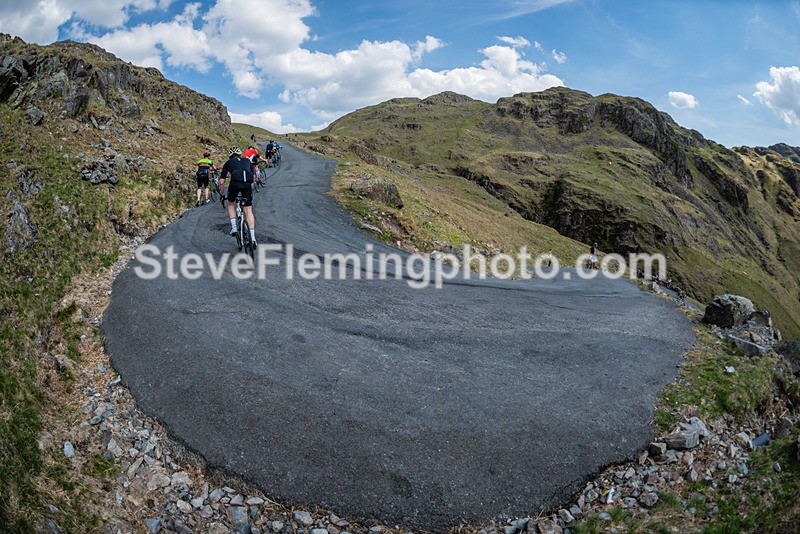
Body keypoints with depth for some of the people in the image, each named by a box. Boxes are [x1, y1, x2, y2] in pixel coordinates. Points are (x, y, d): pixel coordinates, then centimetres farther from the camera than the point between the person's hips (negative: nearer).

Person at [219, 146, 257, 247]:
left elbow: (221, 182, 24)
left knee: (231, 204, 27)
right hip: (247, 183, 1)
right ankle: (253, 238, -5)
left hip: (235, 183, -1)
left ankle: (233, 227, 13)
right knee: (248, 211, 4)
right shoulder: (247, 161, 32)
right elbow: (253, 177, 36)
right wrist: (250, 189, 48)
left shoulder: (228, 163, 27)